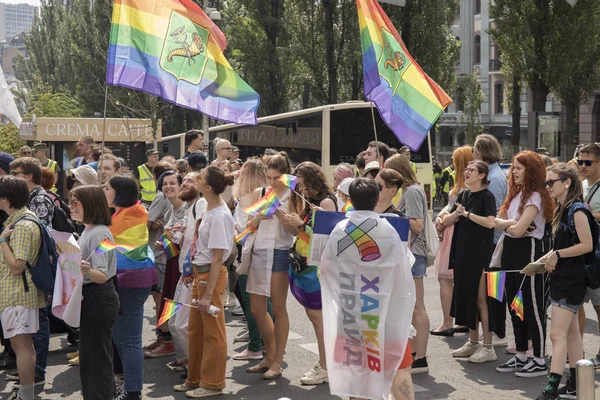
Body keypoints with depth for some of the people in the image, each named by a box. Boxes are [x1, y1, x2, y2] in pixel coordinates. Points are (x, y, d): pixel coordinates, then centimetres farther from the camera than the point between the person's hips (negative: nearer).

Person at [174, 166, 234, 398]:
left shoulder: (219, 216, -20)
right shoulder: (210, 210, 6)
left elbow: (217, 258, -20)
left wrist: (208, 294, -18)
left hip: (211, 274, -9)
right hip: (200, 273, 9)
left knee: (212, 332, 3)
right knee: (195, 329, 17)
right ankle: (195, 379, 30)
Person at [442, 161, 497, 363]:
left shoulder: (487, 196, -8)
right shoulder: (463, 195, 12)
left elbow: (490, 222, -25)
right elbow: (446, 221, 8)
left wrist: (467, 214, -17)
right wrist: (456, 214, -11)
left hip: (480, 253, -7)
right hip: (462, 252, 7)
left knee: (480, 299, -4)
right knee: (465, 296, 12)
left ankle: (488, 348, 3)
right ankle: (473, 342, 23)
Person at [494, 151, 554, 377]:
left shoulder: (535, 197, -13)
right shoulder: (515, 194, 13)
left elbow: (518, 230, -22)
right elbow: (498, 221, 7)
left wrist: (507, 225, -2)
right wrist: (511, 223, -12)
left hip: (528, 250, -9)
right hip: (511, 250, 9)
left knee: (533, 308, -2)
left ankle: (540, 362, 7)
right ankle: (520, 357, 23)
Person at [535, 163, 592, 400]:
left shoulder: (577, 210, -14)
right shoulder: (562, 210, 13)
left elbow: (587, 245, -19)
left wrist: (557, 254, -18)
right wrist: (545, 259, 5)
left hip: (572, 280, -10)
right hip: (561, 277, 10)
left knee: (557, 334, -12)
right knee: (571, 332, 14)